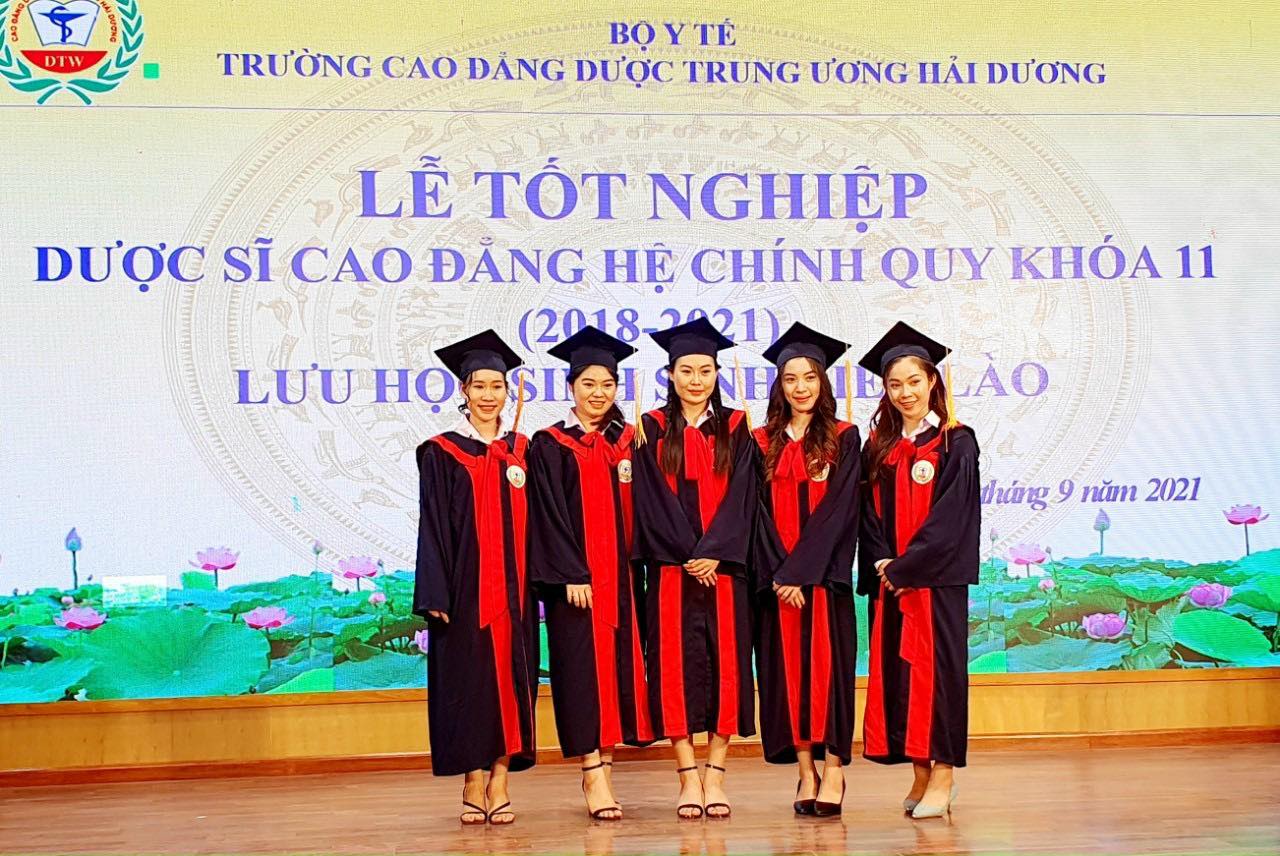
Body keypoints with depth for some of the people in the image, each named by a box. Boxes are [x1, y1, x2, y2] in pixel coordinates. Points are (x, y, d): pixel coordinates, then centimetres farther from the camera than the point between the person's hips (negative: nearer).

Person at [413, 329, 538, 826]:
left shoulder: (519, 450, 11)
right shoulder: (441, 453, 0)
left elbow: (531, 522, 12)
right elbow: (433, 527, -4)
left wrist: (533, 581, 3)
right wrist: (436, 595, -11)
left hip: (512, 586, 3)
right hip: (465, 585, -3)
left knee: (511, 675, 2)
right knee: (468, 678, -1)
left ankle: (499, 783, 7)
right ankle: (473, 785, 7)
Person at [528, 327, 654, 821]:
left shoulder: (625, 442, 12)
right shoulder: (549, 446, 0)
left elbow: (635, 510, 13)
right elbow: (549, 517, -7)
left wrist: (633, 567, 3)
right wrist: (572, 574, -15)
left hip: (621, 575, 4)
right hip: (574, 577, -4)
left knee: (618, 664, 4)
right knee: (582, 667, -6)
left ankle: (600, 765, 12)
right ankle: (595, 778, -5)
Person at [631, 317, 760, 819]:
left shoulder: (735, 429, 8)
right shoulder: (653, 430, 6)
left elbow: (741, 497, 0)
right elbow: (652, 500, -1)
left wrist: (714, 552, -13)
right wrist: (689, 556, -11)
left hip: (724, 566, 1)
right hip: (670, 568, -1)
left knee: (725, 662, -1)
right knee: (676, 664, -3)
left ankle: (715, 774, 5)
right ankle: (688, 777, 2)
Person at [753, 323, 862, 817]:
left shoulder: (844, 439, 1)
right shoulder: (762, 443, 9)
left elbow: (838, 509, -7)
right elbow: (758, 513, 3)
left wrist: (800, 570, -15)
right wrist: (777, 574, -9)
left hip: (824, 573, -2)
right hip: (776, 577, 3)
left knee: (827, 661, -4)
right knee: (787, 665, 2)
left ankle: (833, 770, 1)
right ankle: (805, 772, 7)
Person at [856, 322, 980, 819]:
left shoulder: (955, 443, -3)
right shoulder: (878, 447, 11)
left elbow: (950, 516, -11)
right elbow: (869, 514, 8)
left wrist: (904, 567, -14)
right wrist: (881, 562, -8)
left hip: (935, 577, -5)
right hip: (887, 579, 5)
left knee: (935, 664, -4)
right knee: (896, 668, 5)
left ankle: (943, 774, 1)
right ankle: (921, 773, 13)